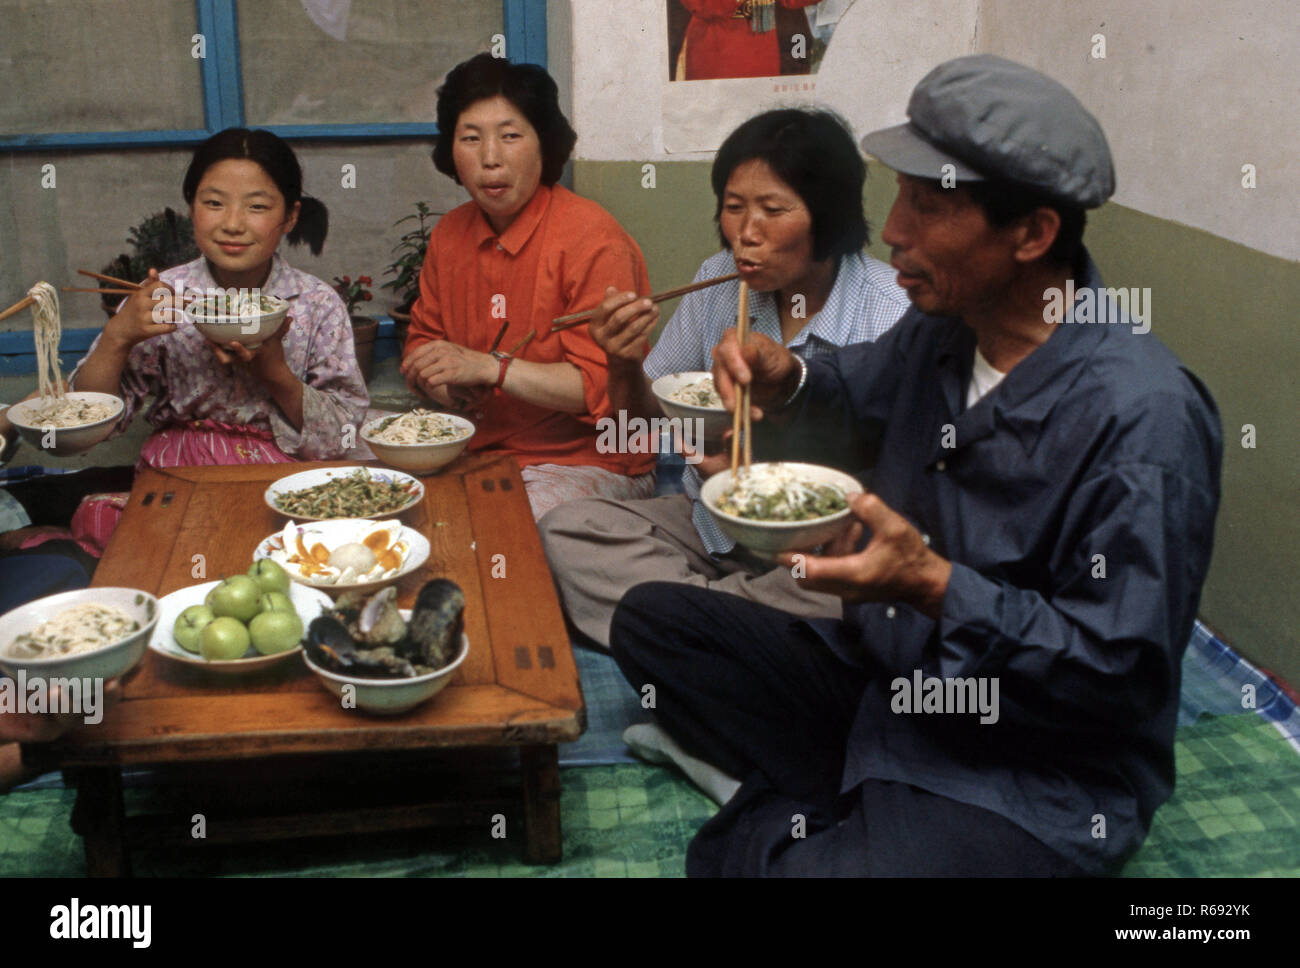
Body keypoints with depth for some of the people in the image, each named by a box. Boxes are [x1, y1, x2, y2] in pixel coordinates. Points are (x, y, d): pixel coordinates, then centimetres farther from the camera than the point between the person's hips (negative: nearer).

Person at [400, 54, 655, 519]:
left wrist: (490, 367, -24)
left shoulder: (592, 240, -14)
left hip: (589, 461, -6)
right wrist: (453, 389, -7)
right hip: (482, 453, 7)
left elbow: (607, 385, -19)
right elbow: (423, 342, 17)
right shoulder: (448, 236, 9)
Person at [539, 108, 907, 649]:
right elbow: (643, 413, 11)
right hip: (714, 522, 5)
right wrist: (625, 365, -12)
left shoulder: (891, 320, -16)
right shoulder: (720, 281, 1)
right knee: (564, 532, -15)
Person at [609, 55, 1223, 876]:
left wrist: (933, 586, -31)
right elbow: (856, 403, 21)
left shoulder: (1143, 417, -25)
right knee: (652, 620, 5)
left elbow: (1119, 670, -23)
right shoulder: (943, 329, -1)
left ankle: (775, 821, -1)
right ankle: (815, 800, -4)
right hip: (881, 676, 8)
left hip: (1034, 776, -8)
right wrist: (785, 383, -2)